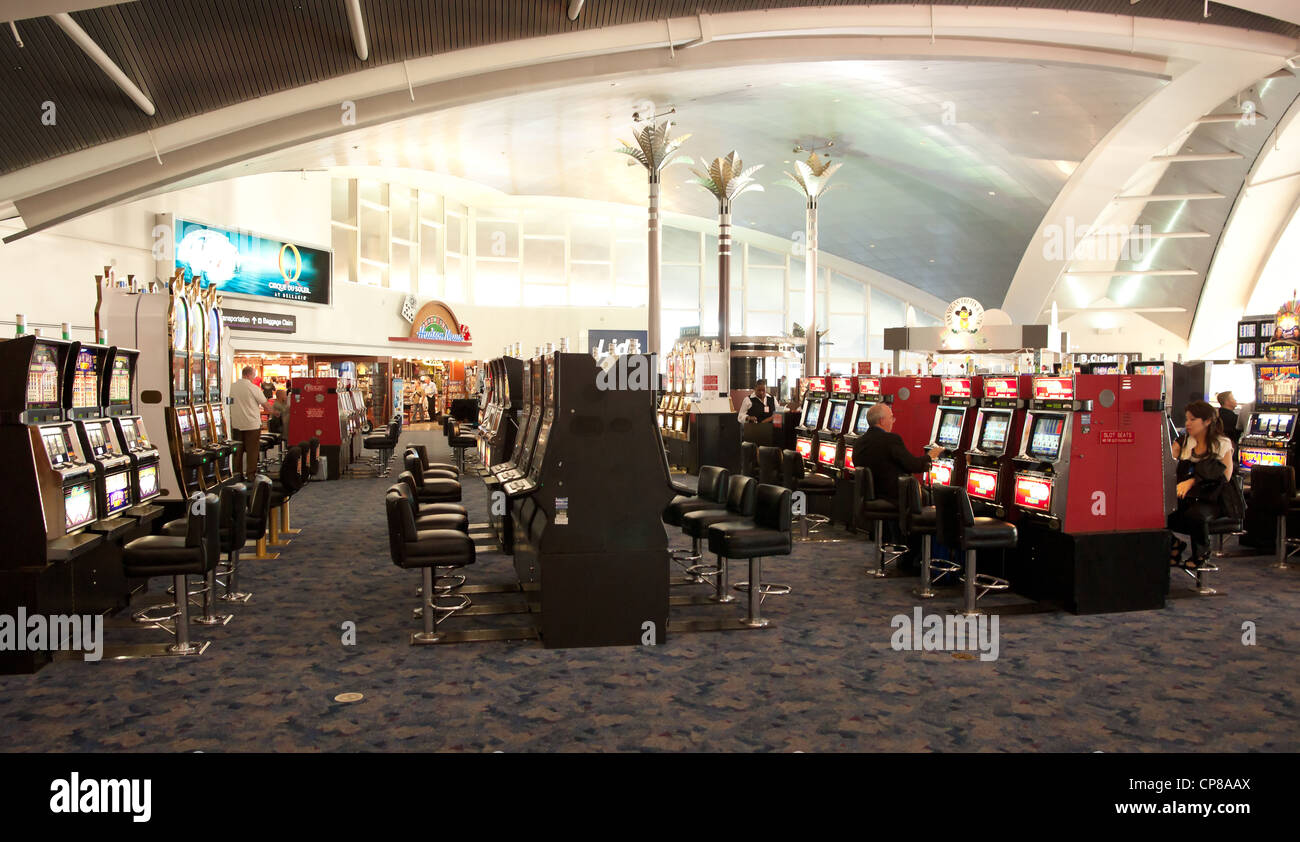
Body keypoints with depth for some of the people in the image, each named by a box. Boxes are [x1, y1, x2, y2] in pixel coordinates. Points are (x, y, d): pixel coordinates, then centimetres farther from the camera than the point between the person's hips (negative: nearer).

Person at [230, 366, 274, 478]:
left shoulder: (233, 387, 1)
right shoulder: (253, 388, -14)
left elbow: (232, 403, 10)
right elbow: (265, 404, -5)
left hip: (237, 424, 5)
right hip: (252, 424, -5)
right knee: (252, 450, 4)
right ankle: (250, 474, 6)